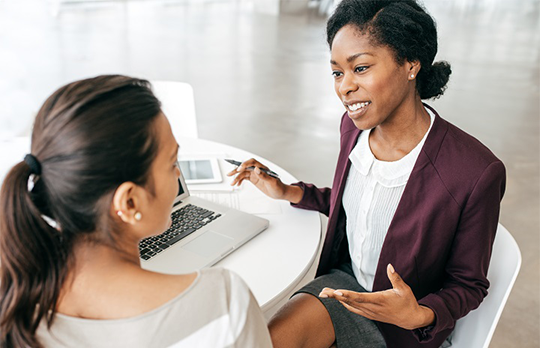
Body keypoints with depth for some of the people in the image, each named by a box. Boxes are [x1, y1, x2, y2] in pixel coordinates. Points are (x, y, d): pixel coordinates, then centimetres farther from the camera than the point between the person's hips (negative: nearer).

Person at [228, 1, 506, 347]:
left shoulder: (476, 171, -26)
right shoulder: (355, 125, -8)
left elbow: (469, 284, -11)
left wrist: (419, 316, -29)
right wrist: (287, 192, 4)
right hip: (347, 279, 4)